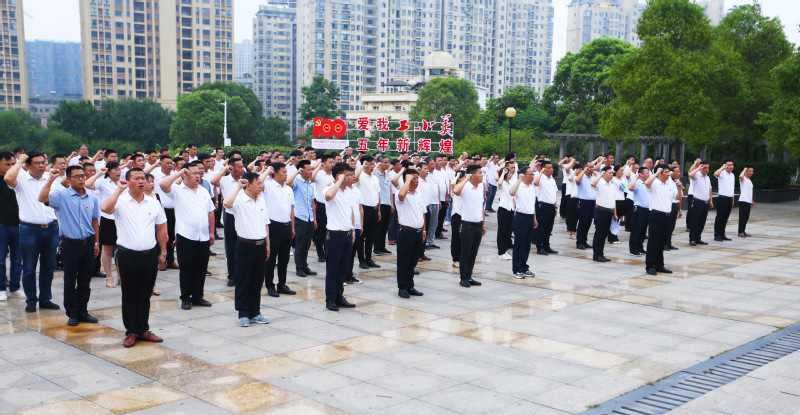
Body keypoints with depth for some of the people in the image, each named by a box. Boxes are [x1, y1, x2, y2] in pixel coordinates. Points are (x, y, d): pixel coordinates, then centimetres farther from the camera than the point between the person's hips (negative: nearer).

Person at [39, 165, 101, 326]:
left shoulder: (92, 198, 7)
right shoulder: (62, 196, -5)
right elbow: (42, 198, -24)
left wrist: (96, 242, 13)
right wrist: (51, 179, -22)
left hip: (88, 244, 4)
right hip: (70, 244, -3)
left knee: (85, 281, 11)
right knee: (70, 282, 5)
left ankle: (83, 311, 21)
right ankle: (72, 314, 15)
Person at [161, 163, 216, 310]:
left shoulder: (204, 192, 16)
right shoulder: (177, 190, -1)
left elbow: (210, 212, 19)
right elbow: (163, 184, -21)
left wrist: (211, 232, 14)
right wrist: (178, 173, -11)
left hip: (204, 237, 5)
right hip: (186, 237, -5)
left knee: (201, 269, 10)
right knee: (186, 269, 3)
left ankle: (197, 296, 22)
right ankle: (185, 298, 13)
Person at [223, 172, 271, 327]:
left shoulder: (262, 200, 11)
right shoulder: (239, 200, -10)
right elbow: (227, 203, -34)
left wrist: (267, 244, 16)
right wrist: (238, 186, -24)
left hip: (260, 245, 6)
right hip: (245, 245, -6)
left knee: (258, 281, 12)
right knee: (243, 281, 3)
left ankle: (255, 312, 22)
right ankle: (243, 314, 12)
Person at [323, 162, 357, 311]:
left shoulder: (348, 191, 13)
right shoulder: (329, 189, -11)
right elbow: (329, 195, -37)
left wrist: (353, 231, 19)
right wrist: (339, 181, -23)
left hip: (347, 234, 7)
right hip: (335, 234, -7)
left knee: (343, 268, 13)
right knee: (332, 269, 2)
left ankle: (339, 296, 22)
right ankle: (330, 299, 10)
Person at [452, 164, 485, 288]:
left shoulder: (481, 186, 10)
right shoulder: (465, 187, -13)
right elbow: (456, 191, -38)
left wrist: (484, 224, 18)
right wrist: (466, 179, -27)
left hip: (478, 224, 7)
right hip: (468, 225, -7)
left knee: (473, 253, 12)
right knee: (465, 253, 3)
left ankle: (469, 276, 21)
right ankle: (463, 278, 11)